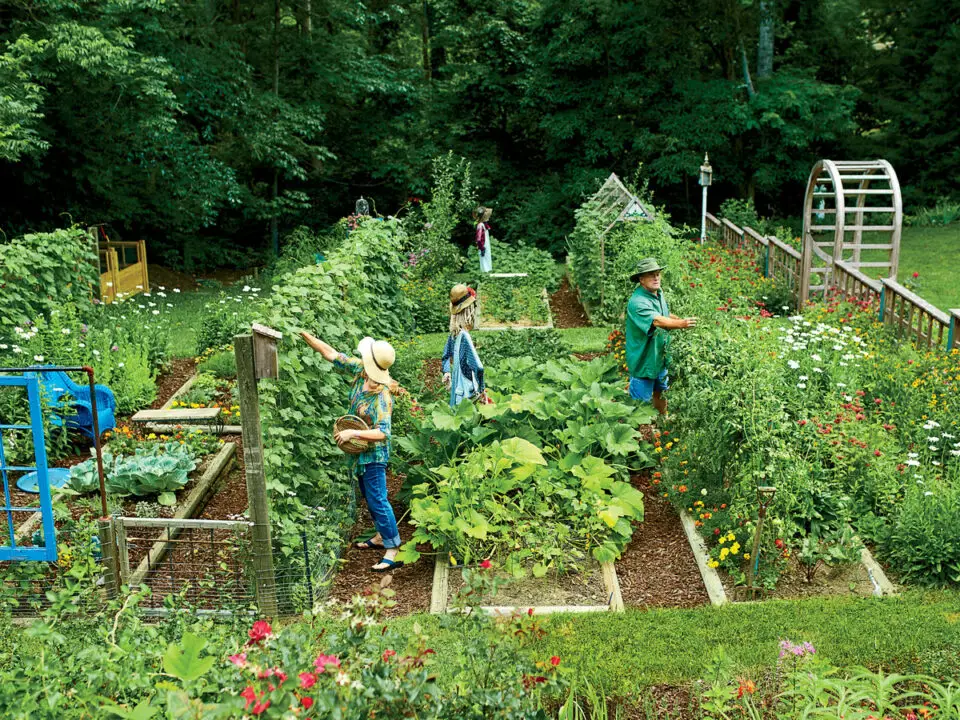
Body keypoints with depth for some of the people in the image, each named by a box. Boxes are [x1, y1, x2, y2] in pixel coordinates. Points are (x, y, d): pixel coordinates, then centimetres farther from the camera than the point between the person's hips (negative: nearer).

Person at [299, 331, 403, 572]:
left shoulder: (382, 397, -30)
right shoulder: (360, 371, -8)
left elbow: (382, 433, -32)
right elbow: (331, 354, -3)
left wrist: (352, 433, -34)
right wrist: (306, 336, -5)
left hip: (374, 454, -9)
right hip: (361, 451, 9)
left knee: (377, 500, -5)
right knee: (369, 496, 22)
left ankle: (393, 552, 3)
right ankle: (381, 537, 39)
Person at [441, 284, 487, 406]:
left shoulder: (453, 334, 3)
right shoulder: (464, 336, -21)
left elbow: (446, 356, 20)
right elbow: (478, 367, -27)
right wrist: (482, 388, -15)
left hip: (456, 389, 8)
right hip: (466, 393, -8)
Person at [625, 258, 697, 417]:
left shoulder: (659, 292, 2)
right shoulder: (637, 302, -28)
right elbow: (657, 321, -43)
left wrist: (680, 320, 1)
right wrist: (681, 324, -56)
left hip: (661, 356, 9)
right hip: (643, 360, -9)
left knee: (660, 392, 26)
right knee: (641, 399, 5)